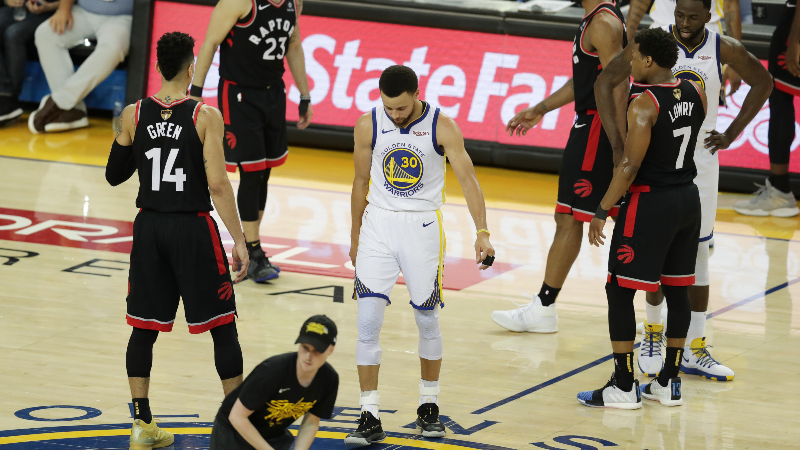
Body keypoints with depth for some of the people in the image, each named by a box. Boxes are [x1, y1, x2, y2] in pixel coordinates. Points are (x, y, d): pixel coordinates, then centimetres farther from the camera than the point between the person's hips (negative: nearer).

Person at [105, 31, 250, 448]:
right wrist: (239, 241, -10)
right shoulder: (206, 116, -12)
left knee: (144, 327, 12)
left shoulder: (133, 115, -3)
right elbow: (217, 184, -16)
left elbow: (114, 175, 6)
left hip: (149, 227, 3)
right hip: (193, 229, -3)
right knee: (222, 327, 8)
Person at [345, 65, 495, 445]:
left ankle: (429, 406, 28)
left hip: (422, 226, -1)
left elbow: (467, 179, -14)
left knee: (427, 321, 8)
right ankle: (369, 418, -4)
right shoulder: (368, 125, -4)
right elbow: (361, 182, 8)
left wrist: (482, 233, -25)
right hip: (378, 224, 1)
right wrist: (355, 238, 14)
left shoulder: (442, 127, -10)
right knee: (368, 321, -8)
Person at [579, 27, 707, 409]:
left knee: (619, 290, 1)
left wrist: (602, 212, -14)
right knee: (677, 289, 13)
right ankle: (669, 384, 18)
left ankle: (623, 387, 2)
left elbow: (630, 166, -21)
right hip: (688, 198, 8)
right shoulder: (695, 94, 3)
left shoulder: (643, 105, -18)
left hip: (650, 203, -8)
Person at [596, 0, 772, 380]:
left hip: (701, 161, 2)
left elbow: (762, 82, 10)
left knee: (697, 252, 5)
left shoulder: (724, 49, -7)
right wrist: (616, 139, -12)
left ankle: (694, 350, 10)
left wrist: (731, 134, 4)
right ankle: (652, 333, 23)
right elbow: (605, 82, -5)